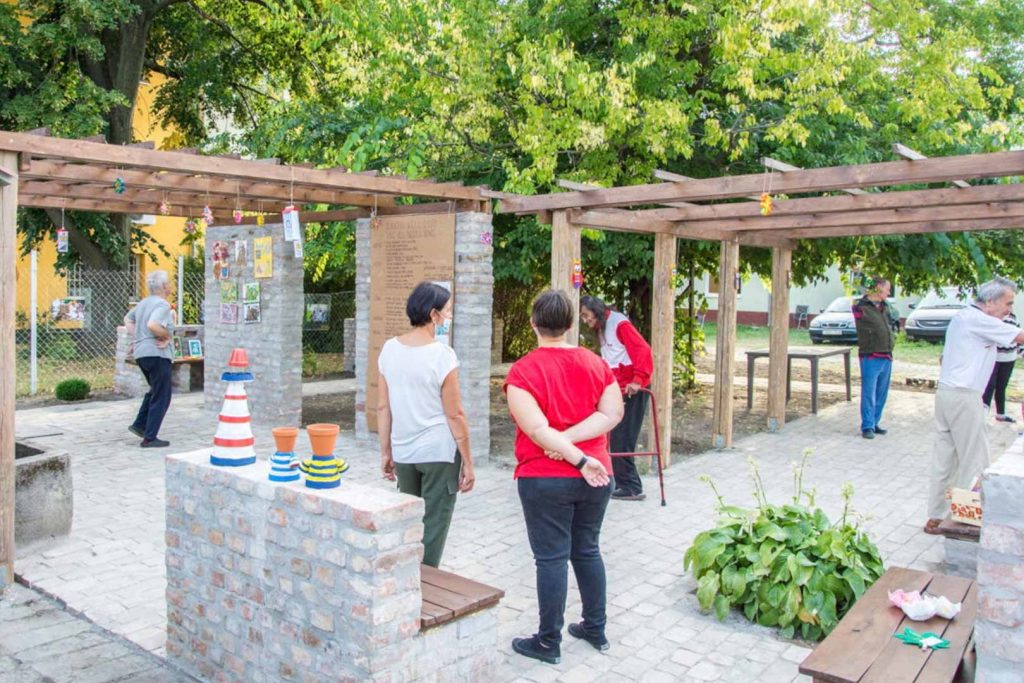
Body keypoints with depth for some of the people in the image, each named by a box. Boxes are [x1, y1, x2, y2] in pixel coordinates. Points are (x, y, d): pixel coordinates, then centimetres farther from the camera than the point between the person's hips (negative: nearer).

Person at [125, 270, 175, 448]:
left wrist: (135, 338, 21)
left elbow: (128, 319, 28)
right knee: (161, 397, -1)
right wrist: (167, 336, -15)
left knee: (155, 391, 27)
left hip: (141, 353, 9)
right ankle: (149, 438, 0)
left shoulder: (144, 302, 14)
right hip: (157, 354, -9)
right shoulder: (162, 304, -14)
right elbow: (153, 325, -30)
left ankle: (139, 425, 23)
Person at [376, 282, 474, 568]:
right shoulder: (441, 354, -15)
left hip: (403, 454, 6)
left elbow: (383, 407, 5)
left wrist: (386, 451, 13)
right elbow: (454, 414, -13)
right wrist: (467, 462, -6)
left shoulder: (389, 349, 1)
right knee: (432, 530, 7)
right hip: (439, 453, -5)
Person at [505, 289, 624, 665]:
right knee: (588, 551, 18)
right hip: (596, 476, 5)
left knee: (551, 558, 4)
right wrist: (572, 440, -12)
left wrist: (579, 460, -16)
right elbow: (612, 414, -5)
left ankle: (548, 642, 17)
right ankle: (595, 629, 31)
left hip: (545, 479, -4)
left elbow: (537, 430, -19)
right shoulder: (597, 364, 2)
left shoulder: (523, 371, -12)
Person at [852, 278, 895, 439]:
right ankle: (867, 427, 0)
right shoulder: (861, 307, -7)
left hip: (886, 357, 7)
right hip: (870, 357, -7)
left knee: (881, 394, 11)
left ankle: (874, 423, 20)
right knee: (869, 394, -6)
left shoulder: (885, 307, 15)